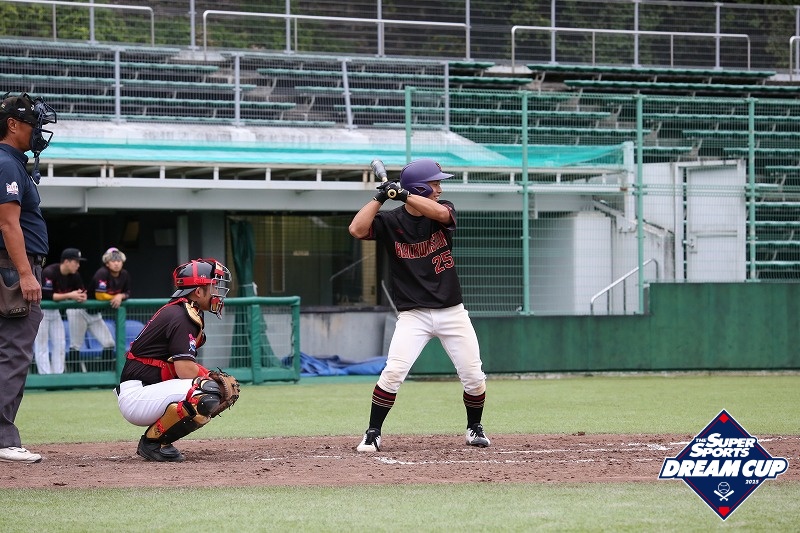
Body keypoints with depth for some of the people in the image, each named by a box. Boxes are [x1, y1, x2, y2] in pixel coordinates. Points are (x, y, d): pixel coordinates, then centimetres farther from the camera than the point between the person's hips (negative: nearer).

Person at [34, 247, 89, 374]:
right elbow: (46, 296, -33)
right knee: (42, 345, -7)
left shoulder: (74, 276, -6)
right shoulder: (49, 273, -27)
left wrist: (81, 297, -27)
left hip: (55, 310, 8)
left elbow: (82, 292, -2)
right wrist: (69, 295, -36)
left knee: (60, 344, 8)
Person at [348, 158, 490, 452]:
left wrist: (403, 194, -24)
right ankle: (372, 434, -4)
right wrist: (381, 197, -16)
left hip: (452, 312, 2)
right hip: (413, 315, -2)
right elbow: (357, 229, -19)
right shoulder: (390, 221, -2)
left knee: (474, 377, 2)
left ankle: (474, 428, 27)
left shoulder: (443, 211, 3)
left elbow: (440, 212, -22)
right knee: (393, 372, -18)